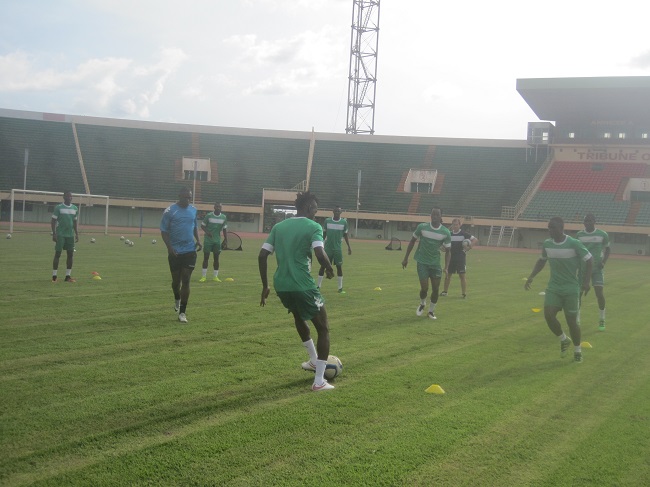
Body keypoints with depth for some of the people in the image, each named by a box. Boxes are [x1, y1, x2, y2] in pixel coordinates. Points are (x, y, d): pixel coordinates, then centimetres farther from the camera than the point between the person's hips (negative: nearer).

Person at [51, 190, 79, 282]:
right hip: (60, 234, -5)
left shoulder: (75, 208, 10)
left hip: (70, 235, 5)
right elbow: (53, 221, -4)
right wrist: (54, 234, -11)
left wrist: (76, 234, 12)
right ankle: (54, 276, 2)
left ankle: (68, 276, 10)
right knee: (57, 254, -3)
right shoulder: (58, 208, -5)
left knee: (71, 254, 3)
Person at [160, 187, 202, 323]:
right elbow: (163, 231, -5)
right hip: (175, 252, -2)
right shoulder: (170, 211, -7)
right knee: (176, 280, 10)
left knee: (186, 281, -4)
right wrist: (169, 247, -16)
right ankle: (177, 299, 44)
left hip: (190, 251, 2)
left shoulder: (193, 210, 6)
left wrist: (197, 240, 3)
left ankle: (182, 312, 1)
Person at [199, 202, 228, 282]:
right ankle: (203, 276, 3)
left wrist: (226, 240, 1)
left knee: (216, 258, 3)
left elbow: (224, 229, 7)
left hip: (217, 240, 3)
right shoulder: (209, 215, -7)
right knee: (206, 257, -2)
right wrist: (207, 232, -19)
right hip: (208, 240, -3)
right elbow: (202, 226, 0)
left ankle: (215, 276, 11)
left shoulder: (224, 217, 2)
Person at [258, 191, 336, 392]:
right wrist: (330, 269, -1)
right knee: (323, 329, 7)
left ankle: (313, 360, 48)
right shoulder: (313, 227, -5)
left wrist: (265, 286, 14)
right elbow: (320, 254, -22)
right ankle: (319, 381, 1)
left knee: (299, 317, 34)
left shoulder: (278, 227, 12)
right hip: (303, 286, -6)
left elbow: (262, 256, 8)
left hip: (281, 285, 7)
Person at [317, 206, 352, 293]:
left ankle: (340, 288, 10)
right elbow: (324, 234, 8)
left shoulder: (344, 222, -1)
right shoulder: (327, 221, 0)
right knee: (323, 266, 0)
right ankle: (318, 286, 7)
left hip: (338, 248, 0)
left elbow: (345, 235, 8)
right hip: (327, 247, 0)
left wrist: (349, 247, 4)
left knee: (339, 266, 2)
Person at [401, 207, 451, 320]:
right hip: (422, 262, -1)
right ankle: (422, 304, 23)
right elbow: (412, 241, 6)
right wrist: (406, 258, 7)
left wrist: (446, 267, -14)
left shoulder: (446, 232, -7)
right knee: (424, 288, -9)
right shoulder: (422, 227, -8)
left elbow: (447, 251, -1)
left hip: (435, 263, 1)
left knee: (436, 289, 0)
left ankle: (431, 311, 23)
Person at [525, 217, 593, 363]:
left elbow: (589, 260, -6)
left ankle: (577, 350, 23)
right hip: (553, 287, 4)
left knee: (572, 320, 0)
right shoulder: (547, 244, -1)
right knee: (548, 315, -13)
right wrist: (531, 277, 9)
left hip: (571, 289, -3)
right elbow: (542, 260, 17)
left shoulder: (574, 244, -15)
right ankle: (564, 340, 14)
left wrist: (586, 282, -12)